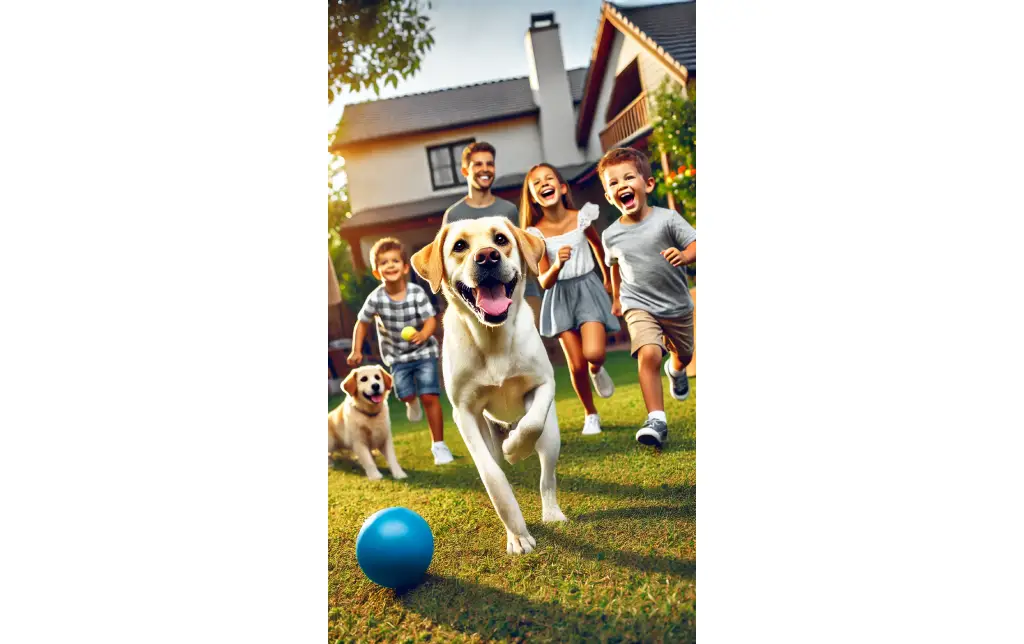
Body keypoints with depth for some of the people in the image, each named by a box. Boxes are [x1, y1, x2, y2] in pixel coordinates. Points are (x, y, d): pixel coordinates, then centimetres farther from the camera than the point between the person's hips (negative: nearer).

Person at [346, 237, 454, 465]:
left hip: (424, 351, -1)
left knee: (430, 396, -8)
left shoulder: (417, 292, -19)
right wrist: (356, 351, -6)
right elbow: (362, 323, -3)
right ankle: (412, 403, 33)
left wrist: (423, 334, -41)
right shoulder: (376, 298, -16)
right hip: (397, 355, 1)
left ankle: (438, 444, 8)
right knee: (405, 394, -9)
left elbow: (431, 320, -20)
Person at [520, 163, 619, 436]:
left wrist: (607, 277, 26)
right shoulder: (536, 234, -10)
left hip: (588, 289, 0)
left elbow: (597, 245, 14)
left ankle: (597, 370, 17)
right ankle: (591, 415, 25)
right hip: (560, 297, 0)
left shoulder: (581, 218, -8)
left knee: (593, 353, -22)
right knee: (576, 365, 0)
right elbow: (545, 282, -11)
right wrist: (557, 265, -33)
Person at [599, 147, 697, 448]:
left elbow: (695, 245, -15)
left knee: (683, 354, 23)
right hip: (639, 306, -1)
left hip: (677, 305, 1)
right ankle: (657, 421, -21)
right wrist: (616, 297, 23)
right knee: (648, 355, -25)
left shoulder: (667, 218, -13)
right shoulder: (611, 235, -5)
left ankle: (676, 371, 61)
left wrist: (685, 255, -37)